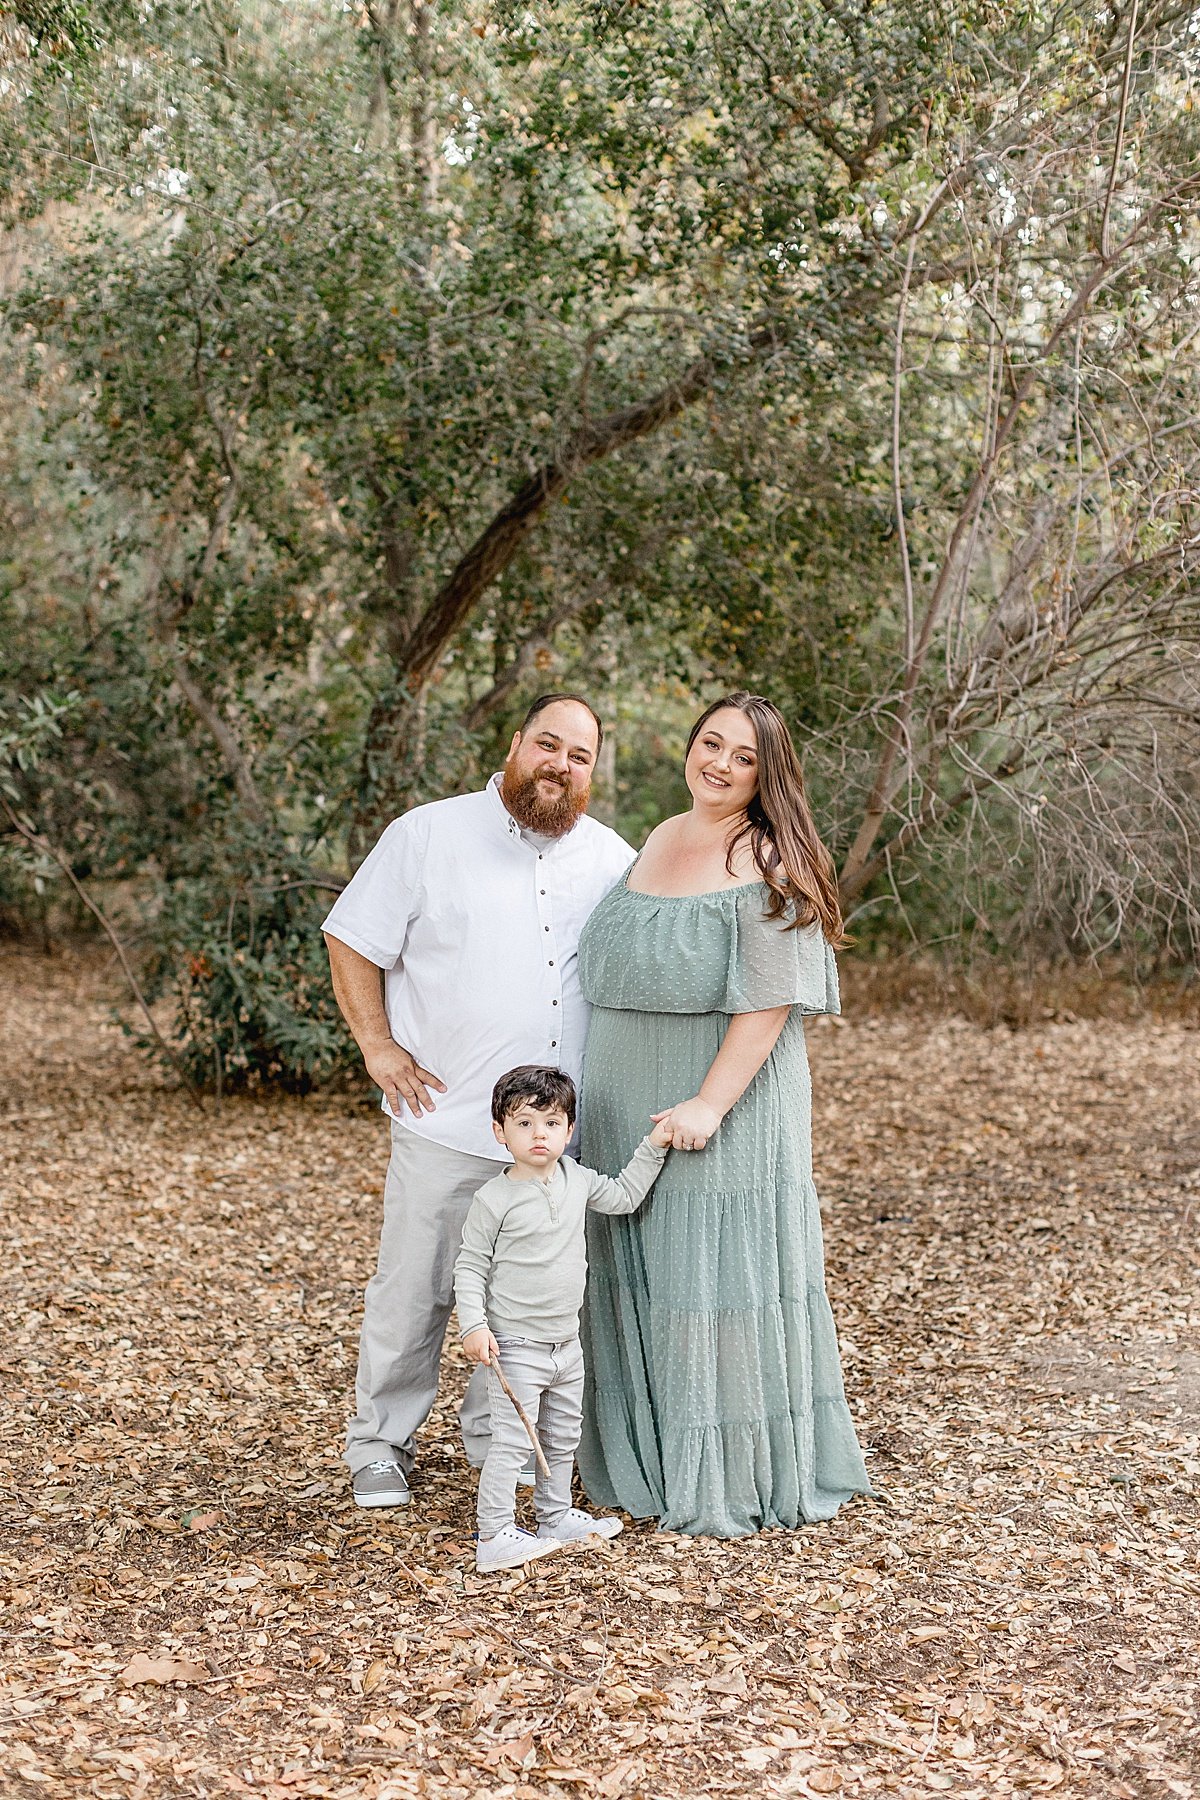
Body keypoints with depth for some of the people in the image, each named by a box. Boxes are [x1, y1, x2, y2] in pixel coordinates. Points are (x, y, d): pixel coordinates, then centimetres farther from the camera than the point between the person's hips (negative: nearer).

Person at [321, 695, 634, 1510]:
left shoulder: (613, 860, 8)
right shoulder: (428, 835, -3)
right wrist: (378, 1045, -7)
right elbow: (352, 942, 0)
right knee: (414, 1289, 3)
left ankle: (498, 1433, 31)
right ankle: (381, 1443, 21)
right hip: (449, 1117, -3)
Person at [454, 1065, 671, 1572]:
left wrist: (653, 1148, 9)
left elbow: (624, 1196, 16)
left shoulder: (576, 1180, 1)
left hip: (566, 1344, 7)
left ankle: (556, 1516, 36)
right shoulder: (494, 1199, -16)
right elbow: (470, 1265, -10)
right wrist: (474, 1326, -18)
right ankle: (494, 1538, 0)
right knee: (511, 1442, -6)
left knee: (563, 1437, 20)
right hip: (515, 1347, -7)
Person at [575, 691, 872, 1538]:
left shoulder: (769, 864, -12)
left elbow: (770, 1001, -18)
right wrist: (610, 1100, 15)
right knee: (641, 1279, 14)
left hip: (727, 1100, -7)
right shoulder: (661, 840, 12)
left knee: (718, 1278, -1)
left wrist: (710, 1103, -26)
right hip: (629, 1105, 8)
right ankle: (648, 1459, 28)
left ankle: (738, 1479, 12)